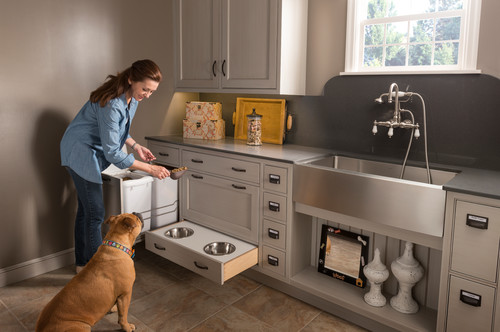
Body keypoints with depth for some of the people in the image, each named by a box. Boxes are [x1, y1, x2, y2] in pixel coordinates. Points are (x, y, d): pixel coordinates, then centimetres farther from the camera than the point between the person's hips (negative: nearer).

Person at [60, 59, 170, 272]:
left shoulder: (132, 97, -4)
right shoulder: (112, 103, -32)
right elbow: (112, 153, -30)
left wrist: (136, 146, -3)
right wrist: (150, 169, -30)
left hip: (92, 152, 9)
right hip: (80, 152, -9)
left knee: (86, 209, 15)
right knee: (95, 212, -7)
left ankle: (83, 263, 28)